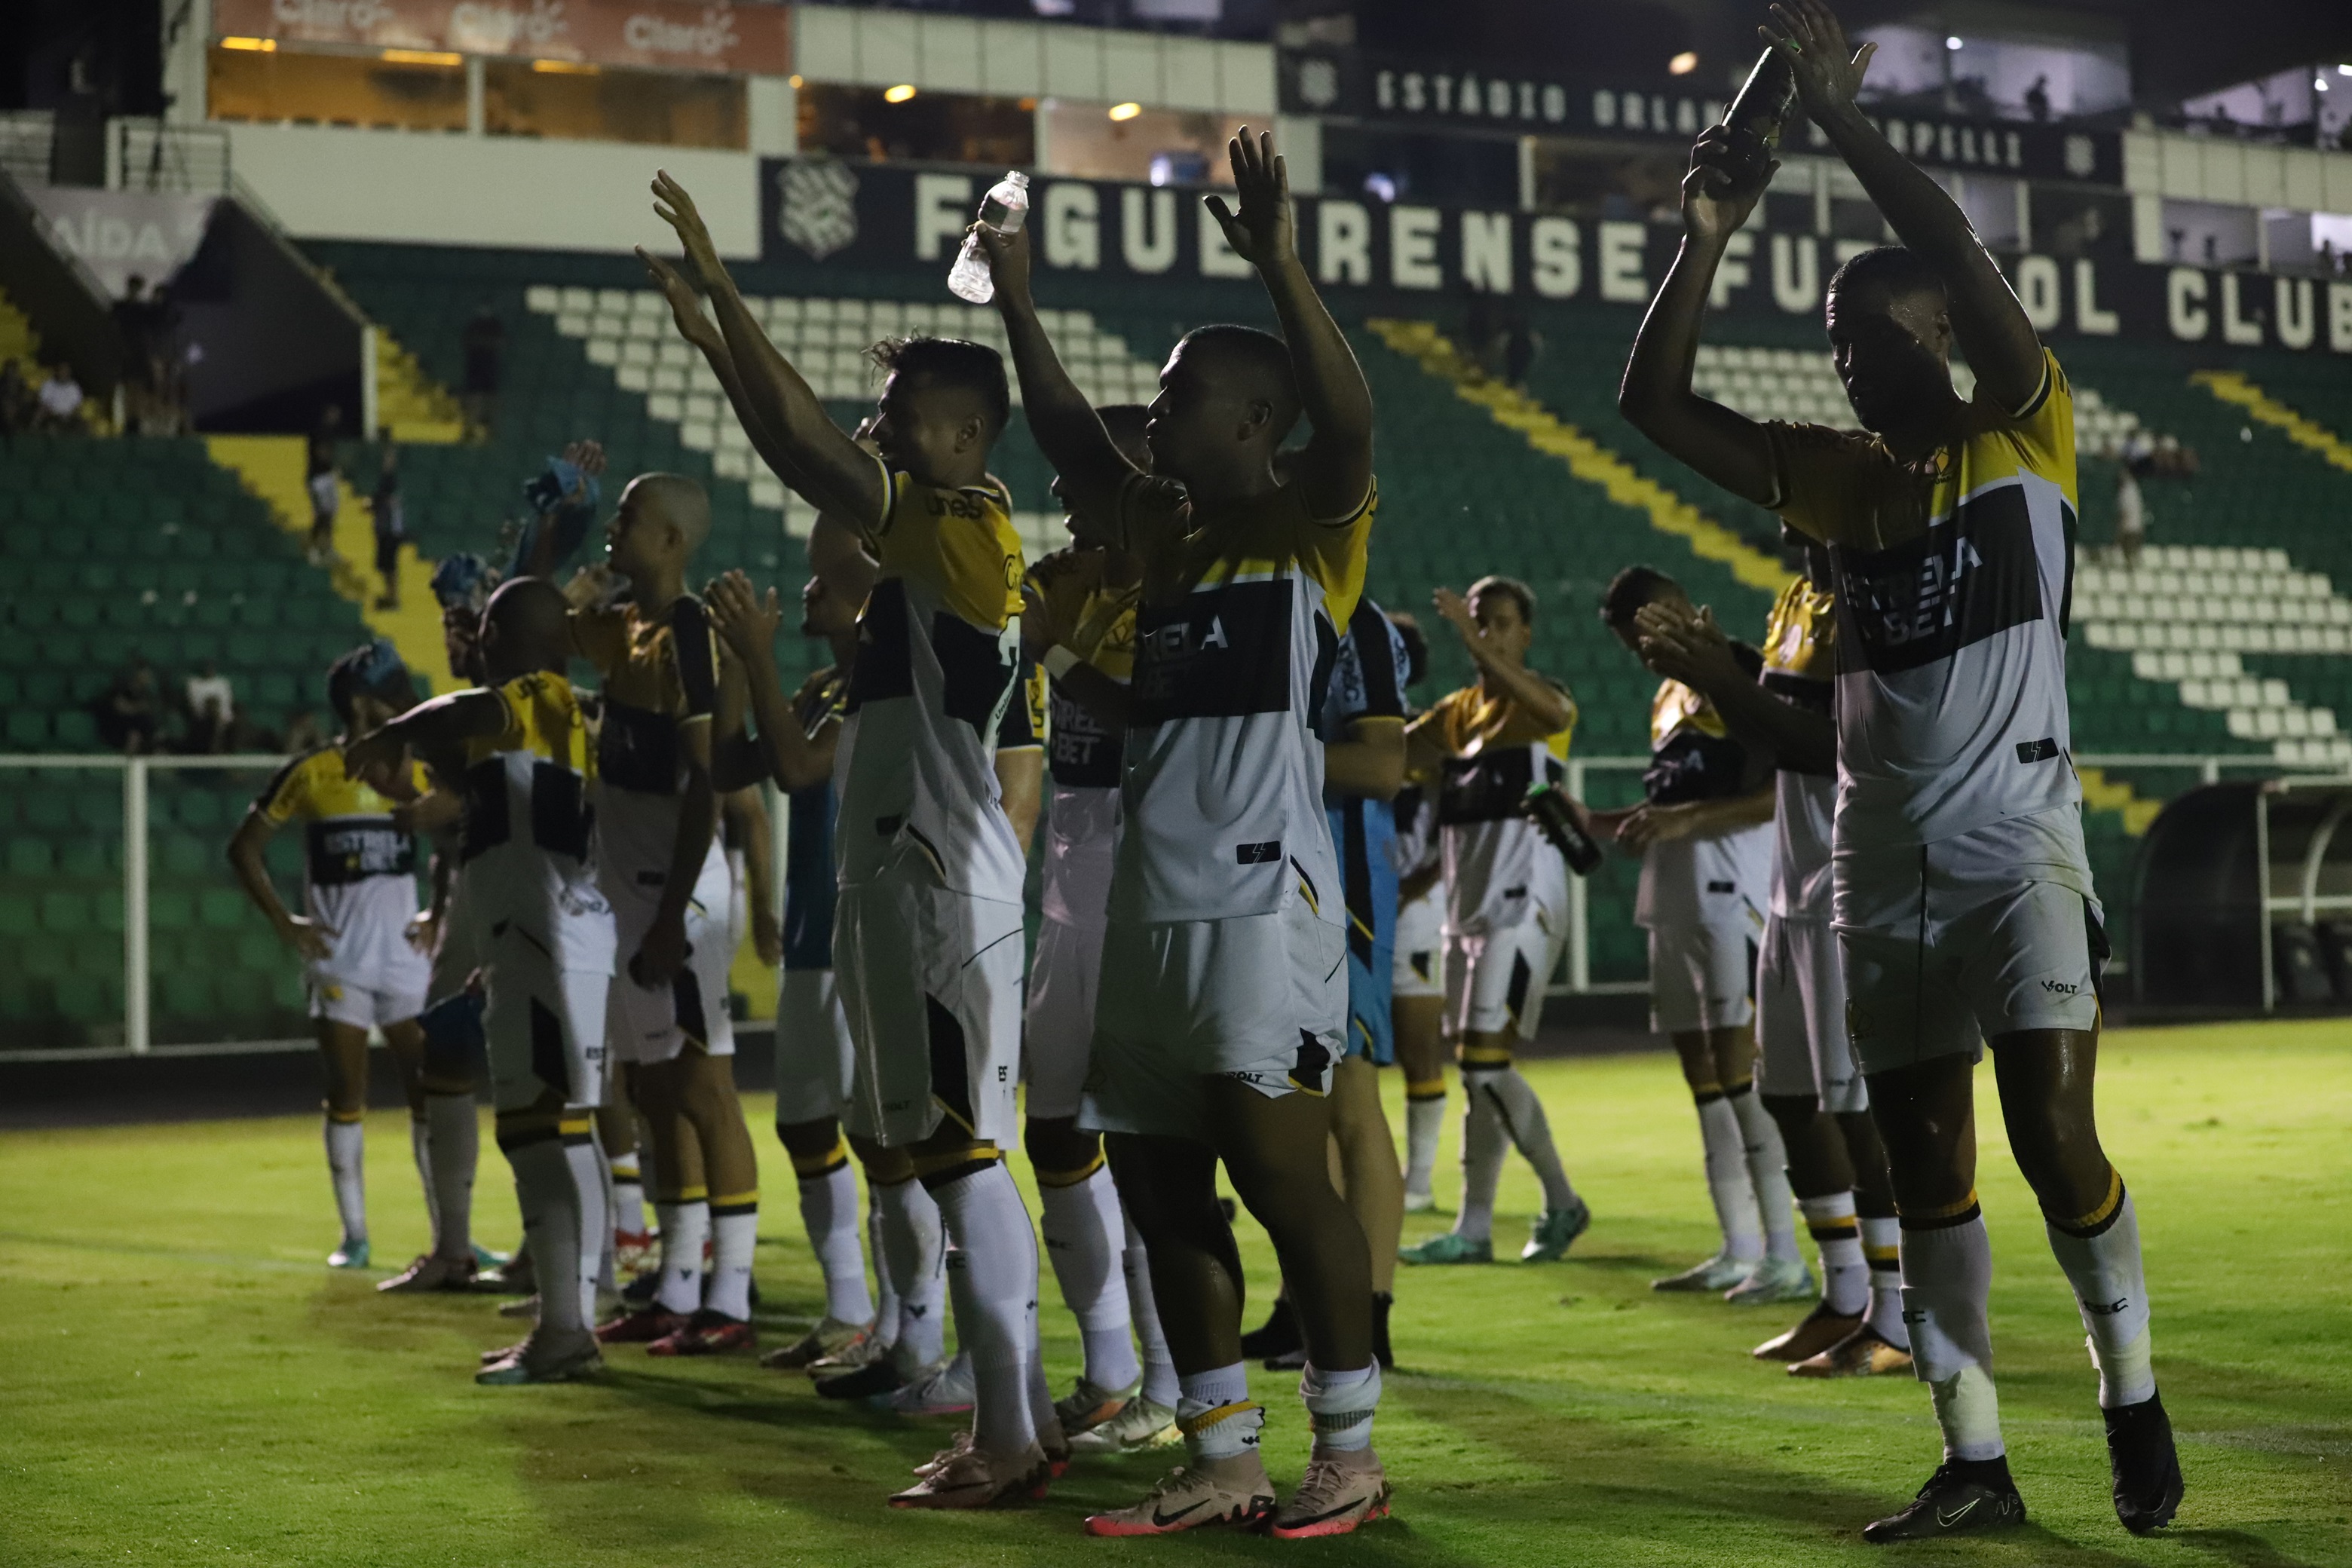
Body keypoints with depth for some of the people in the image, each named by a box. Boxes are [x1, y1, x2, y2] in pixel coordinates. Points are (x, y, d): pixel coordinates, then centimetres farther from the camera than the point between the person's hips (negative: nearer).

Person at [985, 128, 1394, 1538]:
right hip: (1154, 909, 8)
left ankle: (1351, 1454, 4)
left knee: (1286, 1180, -9)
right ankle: (1224, 1463, 16)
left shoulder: (1314, 530, -3)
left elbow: (1350, 425, -21)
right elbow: (1071, 438, 25)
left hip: (1263, 905, -8)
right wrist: (1019, 306, 18)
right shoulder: (1167, 536, 17)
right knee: (1161, 1194, 8)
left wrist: (1279, 264, -28)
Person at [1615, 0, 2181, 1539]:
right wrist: (1708, 240, -3)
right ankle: (1976, 1462, 11)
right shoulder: (1836, 476, 11)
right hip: (1885, 863, 5)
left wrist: (1848, 125, -17)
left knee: (2055, 1137, -13)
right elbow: (1658, 405, 6)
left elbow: (1960, 262, -18)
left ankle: (2132, 1394, 11)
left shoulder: (2021, 436, -3)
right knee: (1924, 1163, 4)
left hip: (2017, 847, -5)